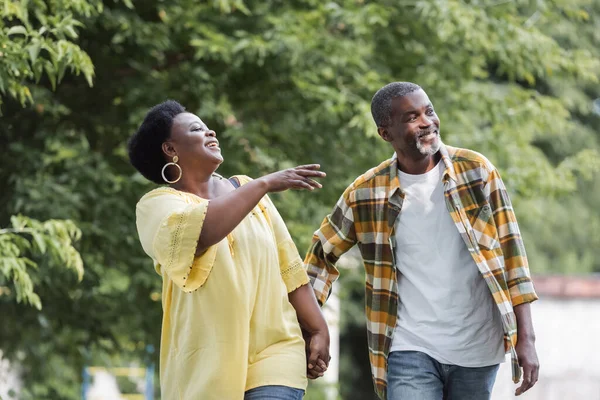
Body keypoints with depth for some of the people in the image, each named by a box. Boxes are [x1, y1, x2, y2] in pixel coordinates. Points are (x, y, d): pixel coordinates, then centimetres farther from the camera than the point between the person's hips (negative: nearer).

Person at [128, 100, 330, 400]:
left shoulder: (246, 190, 14)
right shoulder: (157, 205, 0)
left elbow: (288, 267, 14)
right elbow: (199, 231, -22)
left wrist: (318, 330, 8)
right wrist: (264, 184, -18)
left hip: (273, 354, 2)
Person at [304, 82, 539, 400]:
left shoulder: (476, 171, -2)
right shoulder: (365, 193, -2)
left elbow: (510, 251, 0)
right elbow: (322, 255, 10)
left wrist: (525, 338, -4)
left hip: (477, 349, 1)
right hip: (411, 349, -1)